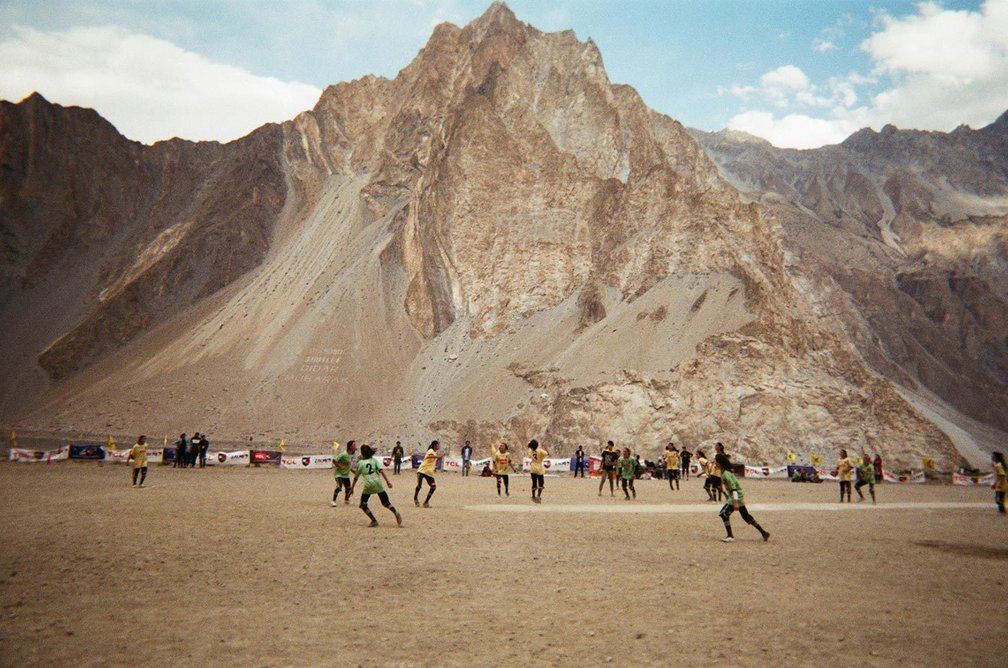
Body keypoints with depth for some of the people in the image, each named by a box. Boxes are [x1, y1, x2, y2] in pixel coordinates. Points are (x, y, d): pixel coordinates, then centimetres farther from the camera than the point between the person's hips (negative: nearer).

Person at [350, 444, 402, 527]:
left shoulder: (360, 463, 10)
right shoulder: (374, 460, 14)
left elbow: (356, 477, 13)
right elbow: (381, 470, -1)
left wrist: (352, 488, 22)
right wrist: (387, 481, -6)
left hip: (368, 485, -2)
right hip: (377, 483, 2)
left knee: (363, 505, 15)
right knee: (386, 503, 10)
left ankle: (374, 521, 6)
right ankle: (397, 514, -12)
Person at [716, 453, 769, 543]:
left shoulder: (725, 474, -21)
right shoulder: (723, 472, 8)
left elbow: (733, 487, -27)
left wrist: (735, 502, -30)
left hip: (736, 496, -10)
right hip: (739, 496, 10)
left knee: (724, 513, -12)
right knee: (746, 516, 17)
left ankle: (730, 537, -9)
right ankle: (764, 532, 25)